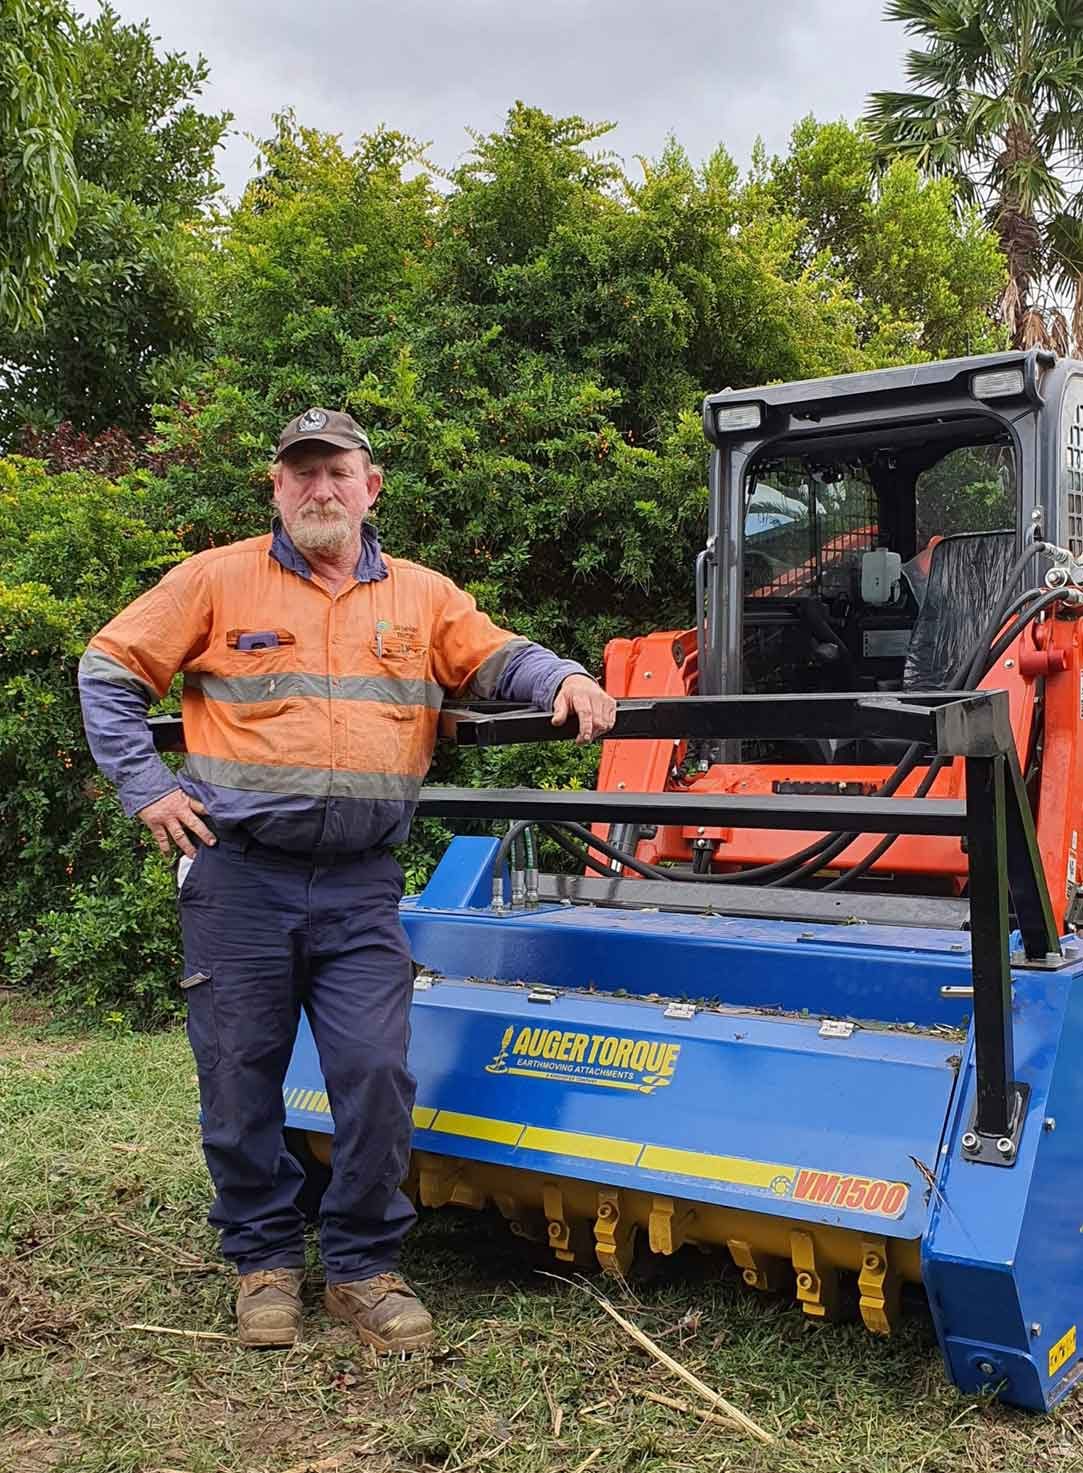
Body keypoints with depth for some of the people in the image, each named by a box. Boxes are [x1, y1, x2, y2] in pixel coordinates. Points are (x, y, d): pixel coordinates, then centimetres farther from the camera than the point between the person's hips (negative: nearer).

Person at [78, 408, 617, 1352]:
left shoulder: (422, 596, 11)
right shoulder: (218, 581, 4)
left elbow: (497, 661, 12)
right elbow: (110, 672, 7)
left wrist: (563, 679, -10)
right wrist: (146, 787, -1)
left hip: (361, 885, 1)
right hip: (238, 876, -1)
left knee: (376, 1077, -2)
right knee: (242, 1078, 7)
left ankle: (366, 1267, 16)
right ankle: (265, 1259, 26)